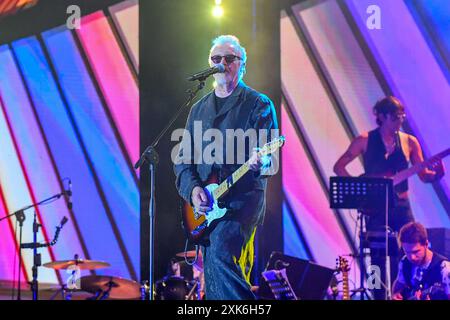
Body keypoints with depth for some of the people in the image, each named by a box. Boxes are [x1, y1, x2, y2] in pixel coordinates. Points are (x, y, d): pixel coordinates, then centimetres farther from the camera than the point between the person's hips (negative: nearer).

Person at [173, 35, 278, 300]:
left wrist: (260, 162, -32)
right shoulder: (199, 109, 16)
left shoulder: (259, 104, 1)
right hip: (206, 206, 6)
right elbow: (183, 158, 13)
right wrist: (193, 188, -5)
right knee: (213, 284, 6)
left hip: (244, 198, -6)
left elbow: (270, 155, -8)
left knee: (221, 253, -28)